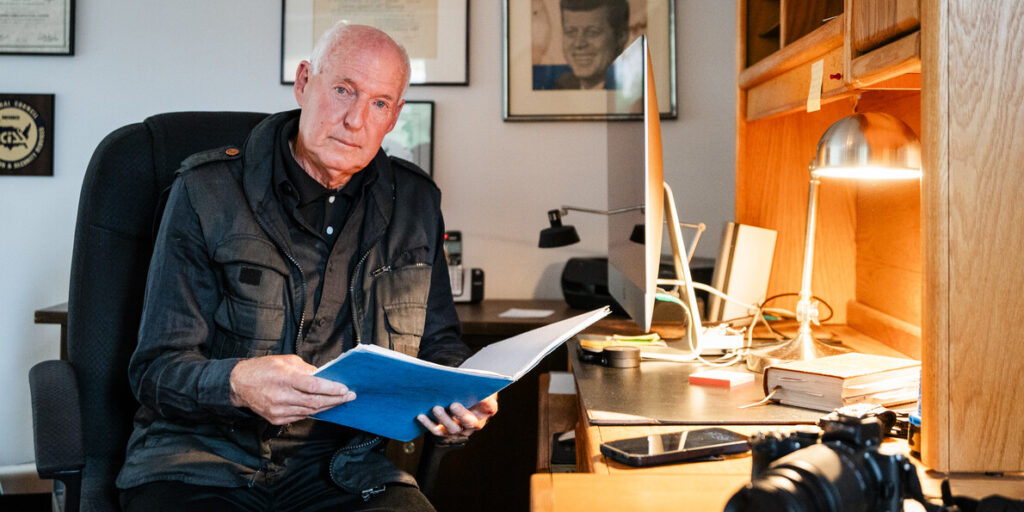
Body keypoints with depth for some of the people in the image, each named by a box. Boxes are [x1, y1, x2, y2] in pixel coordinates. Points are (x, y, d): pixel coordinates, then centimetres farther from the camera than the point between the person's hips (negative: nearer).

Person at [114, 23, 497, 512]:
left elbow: (440, 345, 18)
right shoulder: (207, 192, -2)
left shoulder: (415, 203, 9)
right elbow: (157, 368, -5)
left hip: (345, 466, 3)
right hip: (203, 461, -2)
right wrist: (237, 383, -27)